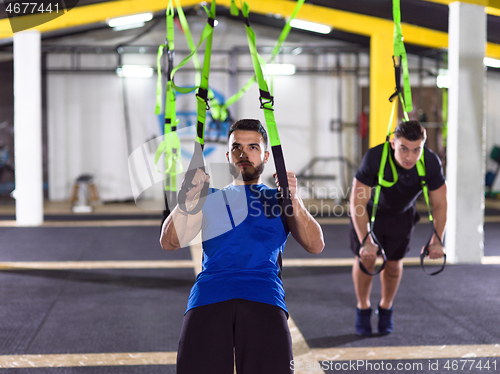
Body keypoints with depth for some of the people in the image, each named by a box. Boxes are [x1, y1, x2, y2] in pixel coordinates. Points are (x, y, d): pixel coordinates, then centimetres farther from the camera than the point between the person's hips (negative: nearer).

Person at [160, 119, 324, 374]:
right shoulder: (210, 198, 26)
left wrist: (294, 201, -4)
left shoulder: (280, 198, 25)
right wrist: (188, 197, 0)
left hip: (265, 298, 0)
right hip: (208, 298, 1)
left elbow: (315, 246, 11)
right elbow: (170, 243, 14)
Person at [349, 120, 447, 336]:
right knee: (365, 259, -1)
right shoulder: (374, 159, -39)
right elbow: (357, 203, -32)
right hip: (369, 211, -2)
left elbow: (439, 205, -16)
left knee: (393, 264, 9)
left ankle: (386, 309, 34)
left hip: (401, 215, 2)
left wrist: (437, 240, -20)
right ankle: (363, 309, 23)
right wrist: (365, 241, -36)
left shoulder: (431, 163, -31)